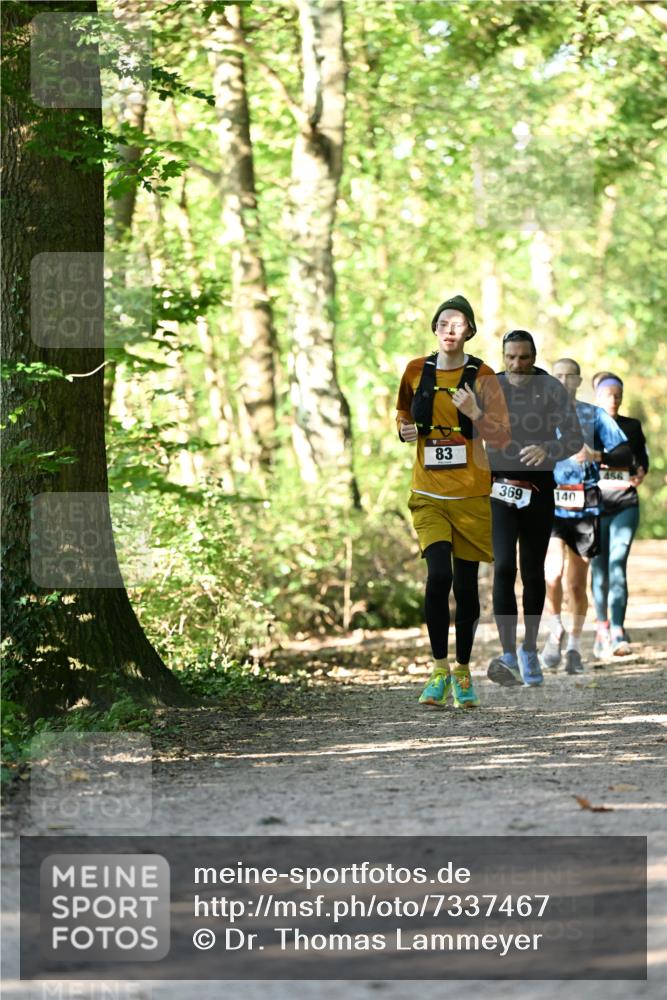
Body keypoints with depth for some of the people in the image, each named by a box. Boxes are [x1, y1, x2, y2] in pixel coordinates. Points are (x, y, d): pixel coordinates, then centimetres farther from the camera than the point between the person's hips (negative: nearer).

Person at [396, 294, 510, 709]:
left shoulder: (482, 376, -1)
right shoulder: (417, 371, 6)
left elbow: (503, 437, -3)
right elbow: (403, 414, 23)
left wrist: (475, 414, -21)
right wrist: (406, 429, 0)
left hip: (471, 496, 0)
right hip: (429, 495, 0)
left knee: (466, 585, 4)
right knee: (438, 575, -18)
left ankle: (463, 671, 19)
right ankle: (440, 669, -9)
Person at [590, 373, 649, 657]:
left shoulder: (632, 427, 10)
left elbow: (642, 459, 15)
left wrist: (640, 474, -6)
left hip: (625, 504, 0)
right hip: (595, 503, 0)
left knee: (618, 565, -13)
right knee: (599, 568, 4)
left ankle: (618, 633, -20)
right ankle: (602, 629, 15)